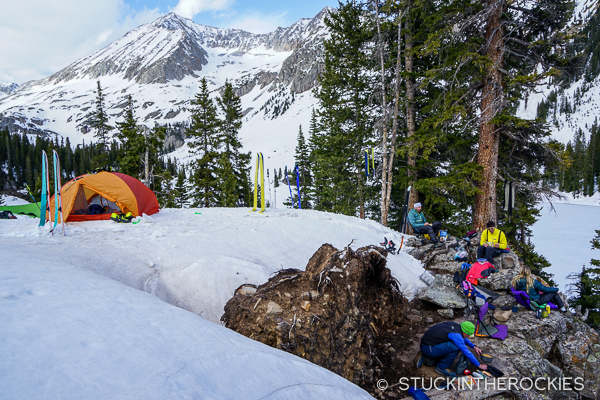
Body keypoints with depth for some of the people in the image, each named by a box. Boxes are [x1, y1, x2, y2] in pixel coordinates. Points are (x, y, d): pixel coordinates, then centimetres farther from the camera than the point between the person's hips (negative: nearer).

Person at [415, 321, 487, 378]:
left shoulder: (455, 325, 6)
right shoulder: (456, 335, -19)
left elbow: (463, 338, 29)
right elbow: (467, 353, -12)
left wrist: (474, 347, 24)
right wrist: (479, 365, 1)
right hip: (428, 349, -9)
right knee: (456, 347, -18)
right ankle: (442, 367, 0)